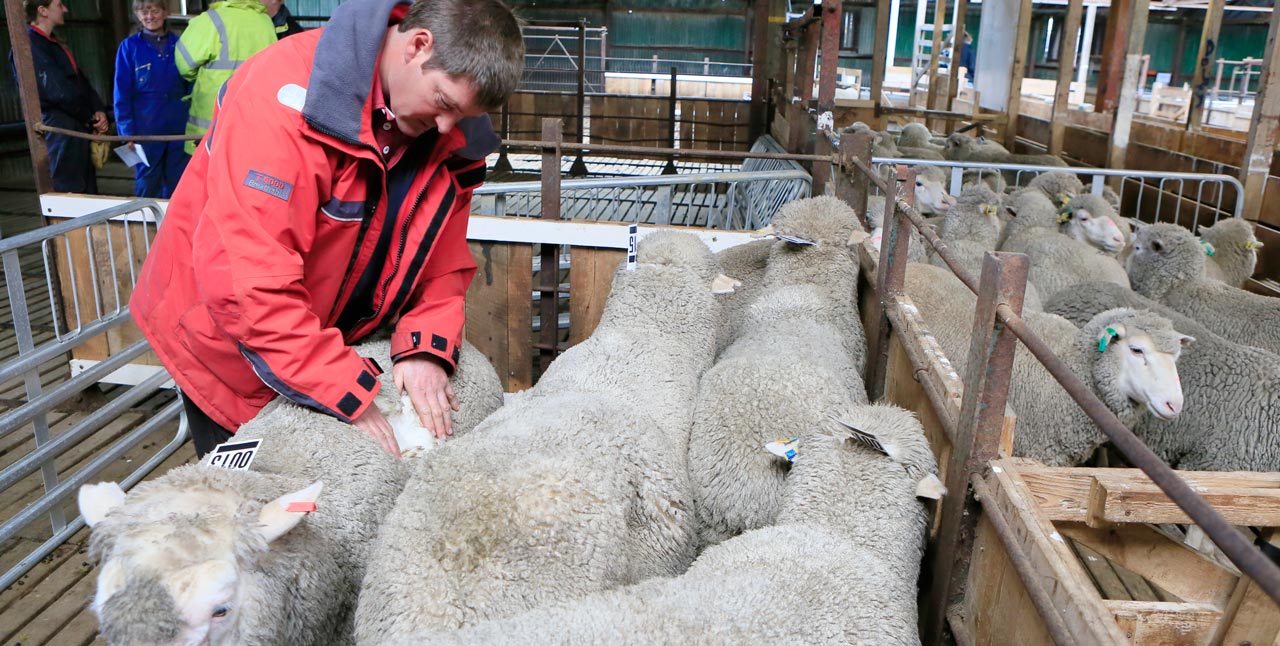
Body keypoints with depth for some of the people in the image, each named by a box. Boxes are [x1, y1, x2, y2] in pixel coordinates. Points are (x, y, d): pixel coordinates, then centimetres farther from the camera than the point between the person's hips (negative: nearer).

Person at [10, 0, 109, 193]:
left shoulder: (54, 45, 18)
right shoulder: (30, 47, -12)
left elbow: (81, 81, 16)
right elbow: (59, 92, -17)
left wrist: (99, 111, -1)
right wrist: (91, 118, -5)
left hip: (80, 130, 9)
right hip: (60, 130, -9)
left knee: (88, 192, 12)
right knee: (69, 192, -6)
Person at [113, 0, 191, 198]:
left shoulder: (178, 45, 6)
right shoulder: (129, 47, 0)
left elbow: (190, 87, 8)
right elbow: (122, 94, -1)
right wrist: (127, 133, -7)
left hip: (179, 130, 2)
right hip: (146, 130, -2)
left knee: (178, 188, 8)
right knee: (147, 188, 6)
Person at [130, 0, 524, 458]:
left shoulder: (450, 134, -11)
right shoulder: (288, 95, -30)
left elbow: (444, 258, -2)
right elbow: (248, 282, -35)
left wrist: (426, 347, -20)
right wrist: (350, 396, -35)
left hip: (337, 343, 6)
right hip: (226, 341, -5)